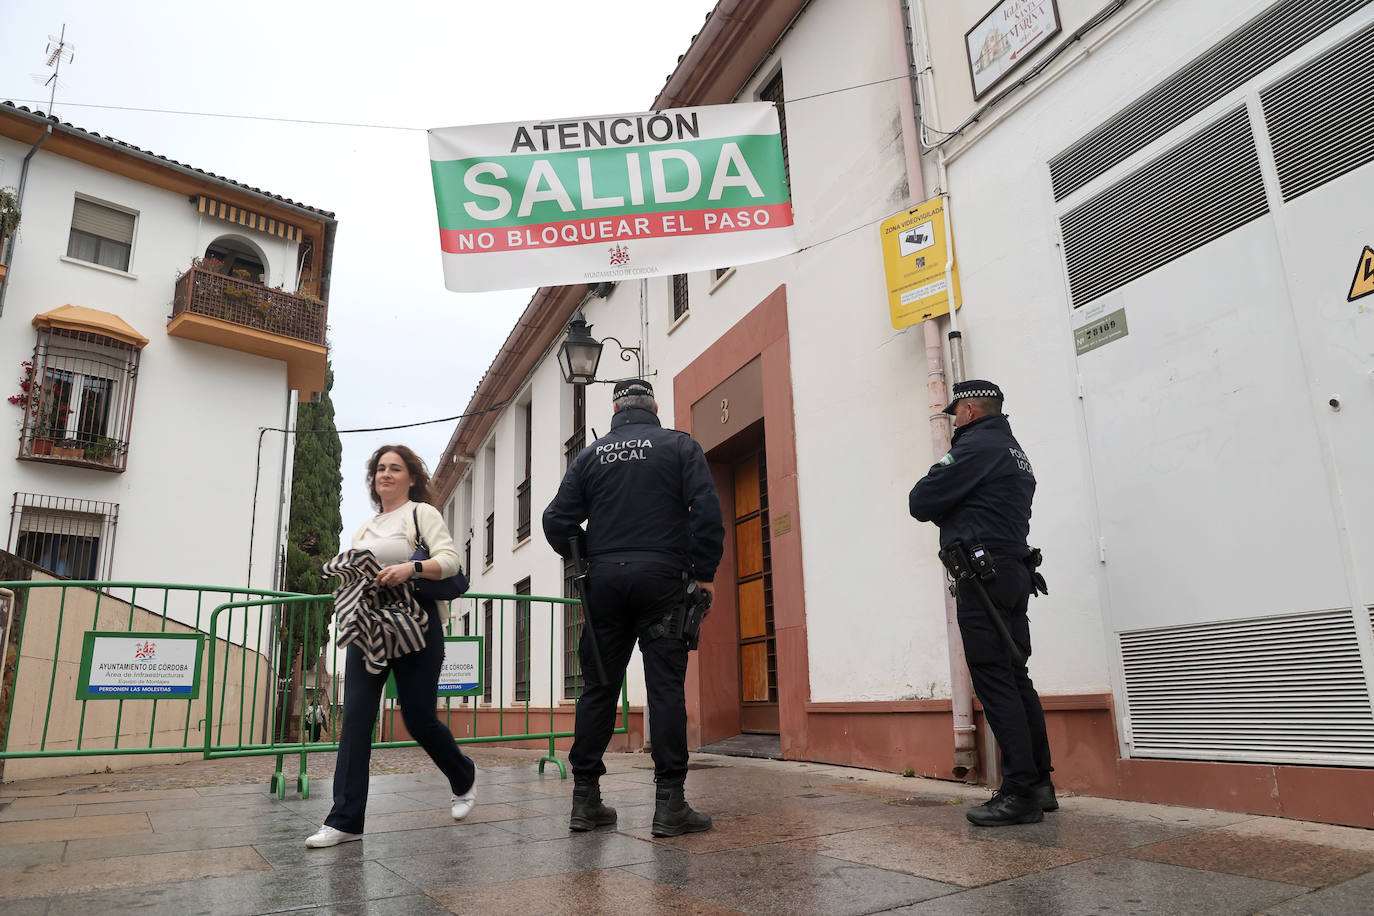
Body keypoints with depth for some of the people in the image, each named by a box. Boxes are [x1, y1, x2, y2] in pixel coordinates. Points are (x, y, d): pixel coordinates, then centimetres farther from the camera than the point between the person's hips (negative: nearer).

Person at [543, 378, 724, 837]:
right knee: (665, 687, -2)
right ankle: (670, 803, -2)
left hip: (605, 581, 3)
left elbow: (558, 520, 7)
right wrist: (704, 571, -3)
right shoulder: (679, 445, 3)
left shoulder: (591, 455, 11)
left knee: (598, 688, 8)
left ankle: (585, 799, 13)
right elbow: (707, 510, -8)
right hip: (661, 578, -3)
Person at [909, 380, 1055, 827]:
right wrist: (952, 512, 12)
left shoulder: (976, 446, -9)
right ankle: (1039, 783, 16)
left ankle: (1020, 792, -7)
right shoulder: (1014, 453, 24)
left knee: (994, 681, -9)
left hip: (984, 576, -10)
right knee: (1015, 679, 11)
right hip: (1014, 574, 10)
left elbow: (921, 502, -9)